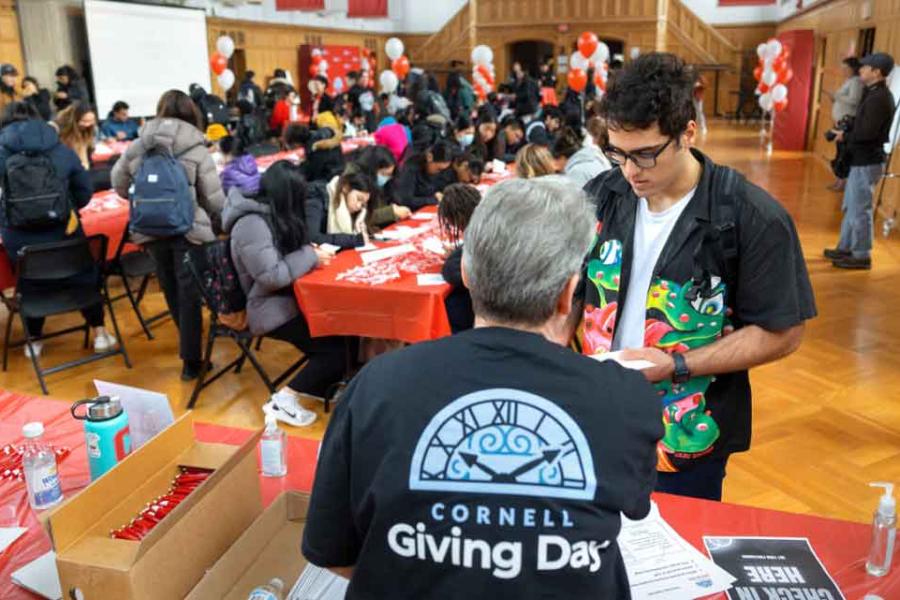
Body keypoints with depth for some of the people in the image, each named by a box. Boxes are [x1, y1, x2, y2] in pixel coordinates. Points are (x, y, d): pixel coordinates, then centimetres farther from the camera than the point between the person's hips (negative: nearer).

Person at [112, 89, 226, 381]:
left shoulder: (138, 146, 2)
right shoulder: (196, 149, -9)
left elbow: (119, 185, 12)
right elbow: (214, 199, -9)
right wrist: (219, 225, 8)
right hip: (189, 230, -4)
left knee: (170, 289, 20)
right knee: (189, 293, 2)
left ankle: (189, 345, 38)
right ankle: (190, 360, 5)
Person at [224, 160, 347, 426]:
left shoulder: (272, 214, 8)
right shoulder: (251, 224, -22)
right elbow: (273, 276, -27)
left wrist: (311, 251, 1)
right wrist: (310, 256, -16)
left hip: (288, 299, 9)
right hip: (272, 311, -9)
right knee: (337, 348, -15)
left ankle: (318, 385, 14)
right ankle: (282, 400, -3)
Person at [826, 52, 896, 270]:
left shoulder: (878, 98, -20)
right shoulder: (875, 94, 13)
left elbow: (868, 132, -25)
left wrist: (845, 137, -11)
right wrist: (847, 131, -1)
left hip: (867, 161, -10)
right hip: (862, 159, 10)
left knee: (860, 209, -2)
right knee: (851, 207, 18)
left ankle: (862, 256, 7)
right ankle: (845, 247, 28)